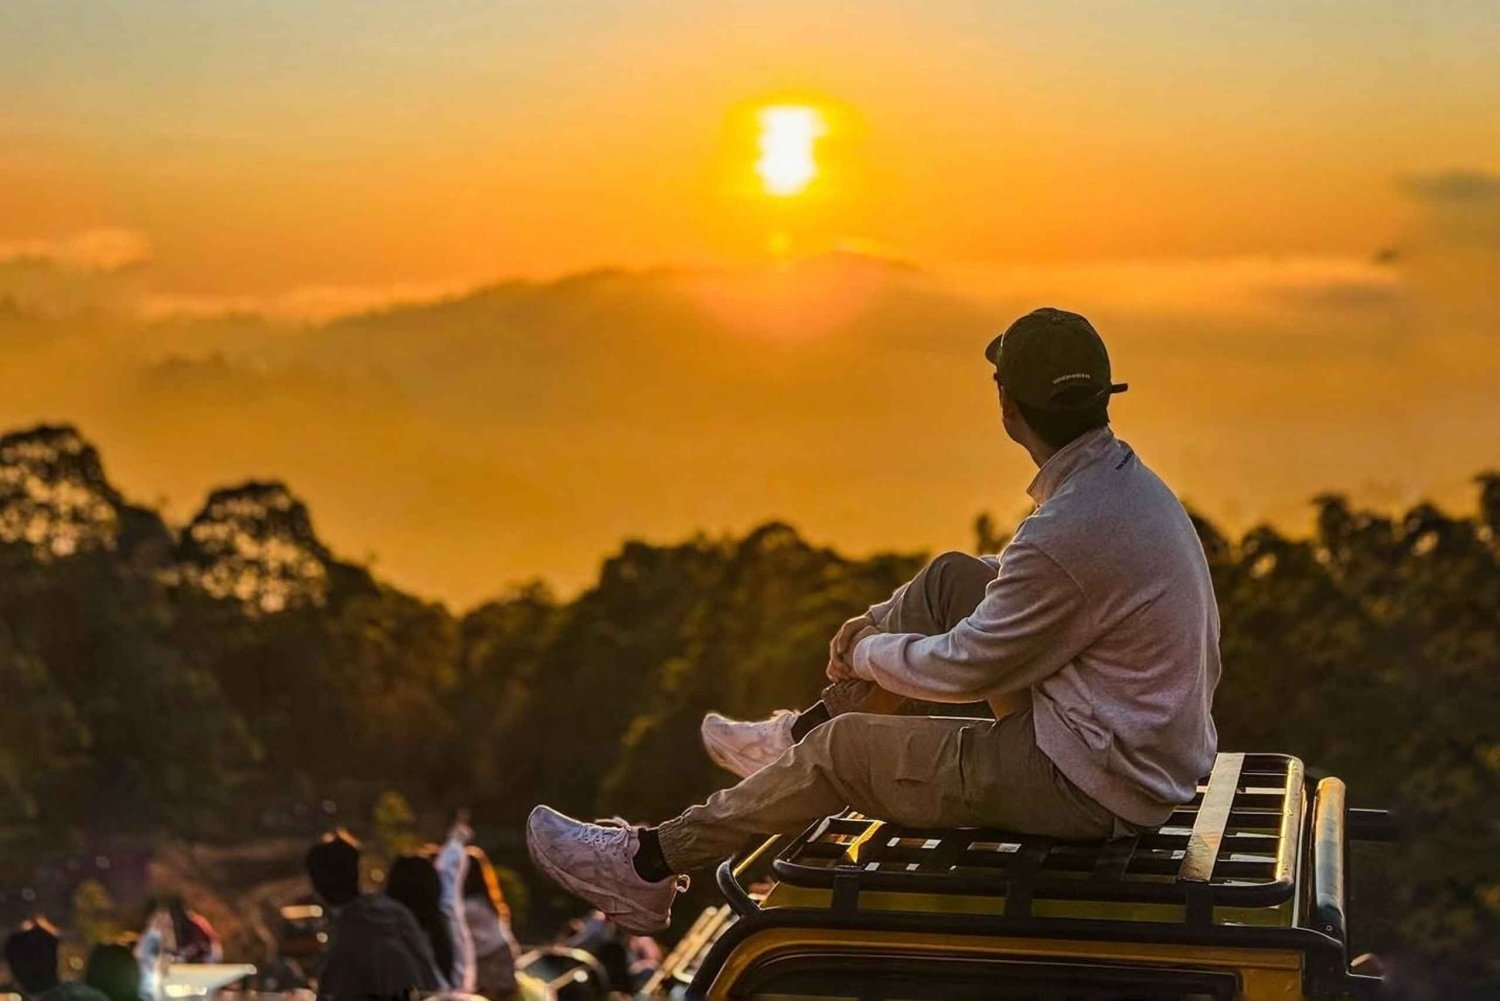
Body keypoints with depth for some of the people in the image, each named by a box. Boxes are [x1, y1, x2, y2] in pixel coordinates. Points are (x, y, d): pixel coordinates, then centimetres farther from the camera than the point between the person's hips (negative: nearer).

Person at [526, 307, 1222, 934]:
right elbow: (1021, 582, 16)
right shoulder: (1120, 475, 2)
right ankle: (799, 735, 27)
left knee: (846, 749, 0)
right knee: (949, 579, 12)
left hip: (1095, 787, -9)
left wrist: (864, 654, 2)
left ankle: (648, 866, 15)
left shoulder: (1070, 536, -30)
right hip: (1153, 744, 9)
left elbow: (964, 667, -18)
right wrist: (878, 624, 13)